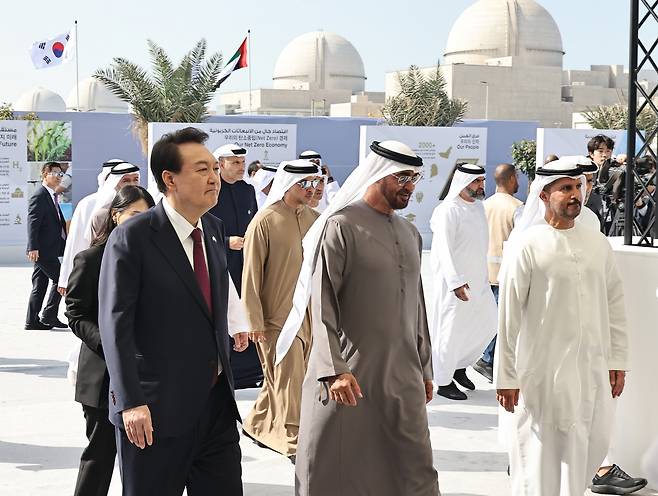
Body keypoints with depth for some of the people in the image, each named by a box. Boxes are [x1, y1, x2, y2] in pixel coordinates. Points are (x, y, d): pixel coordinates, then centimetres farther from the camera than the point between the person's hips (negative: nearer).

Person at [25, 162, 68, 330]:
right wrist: (33, 247, -25)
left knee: (39, 286, 10)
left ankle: (32, 321, 14)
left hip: (47, 249, 10)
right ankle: (49, 316, -1)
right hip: (43, 249, -10)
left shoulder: (52, 196, 19)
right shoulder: (39, 196, -11)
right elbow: (32, 223, -18)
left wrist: (65, 241, 19)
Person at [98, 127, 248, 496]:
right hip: (158, 409, -6)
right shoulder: (132, 238, -12)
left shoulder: (216, 230, 9)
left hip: (217, 403, 6)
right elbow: (115, 324, -14)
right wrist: (131, 403, -19)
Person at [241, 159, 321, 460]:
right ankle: (294, 440, 7)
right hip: (277, 316, -6)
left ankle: (256, 426, 29)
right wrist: (255, 321, -11)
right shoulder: (264, 221, -10)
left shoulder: (314, 219, 7)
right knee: (289, 378, -2)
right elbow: (251, 275, -9)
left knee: (281, 378, 13)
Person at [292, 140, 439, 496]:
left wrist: (424, 368, 21)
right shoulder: (341, 226, -8)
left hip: (404, 377, 6)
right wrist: (334, 370, -23)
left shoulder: (410, 233, 15)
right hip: (351, 375, -6)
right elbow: (323, 304, -14)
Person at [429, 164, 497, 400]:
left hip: (478, 280, 8)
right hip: (456, 282, -8)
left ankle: (460, 365, 28)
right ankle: (444, 382, 12)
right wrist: (455, 281, -26)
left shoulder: (478, 206, 10)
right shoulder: (448, 211, -15)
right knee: (451, 330, 0)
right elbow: (444, 249, -20)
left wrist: (484, 273, 19)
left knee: (489, 323, 12)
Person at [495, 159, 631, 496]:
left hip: (592, 367, 5)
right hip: (542, 369, -5)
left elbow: (614, 305, 12)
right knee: (540, 454, 2)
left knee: (593, 444, 11)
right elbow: (508, 316, -8)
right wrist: (506, 377, -9)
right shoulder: (526, 246, -8)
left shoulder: (598, 244, 7)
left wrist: (617, 361, 8)